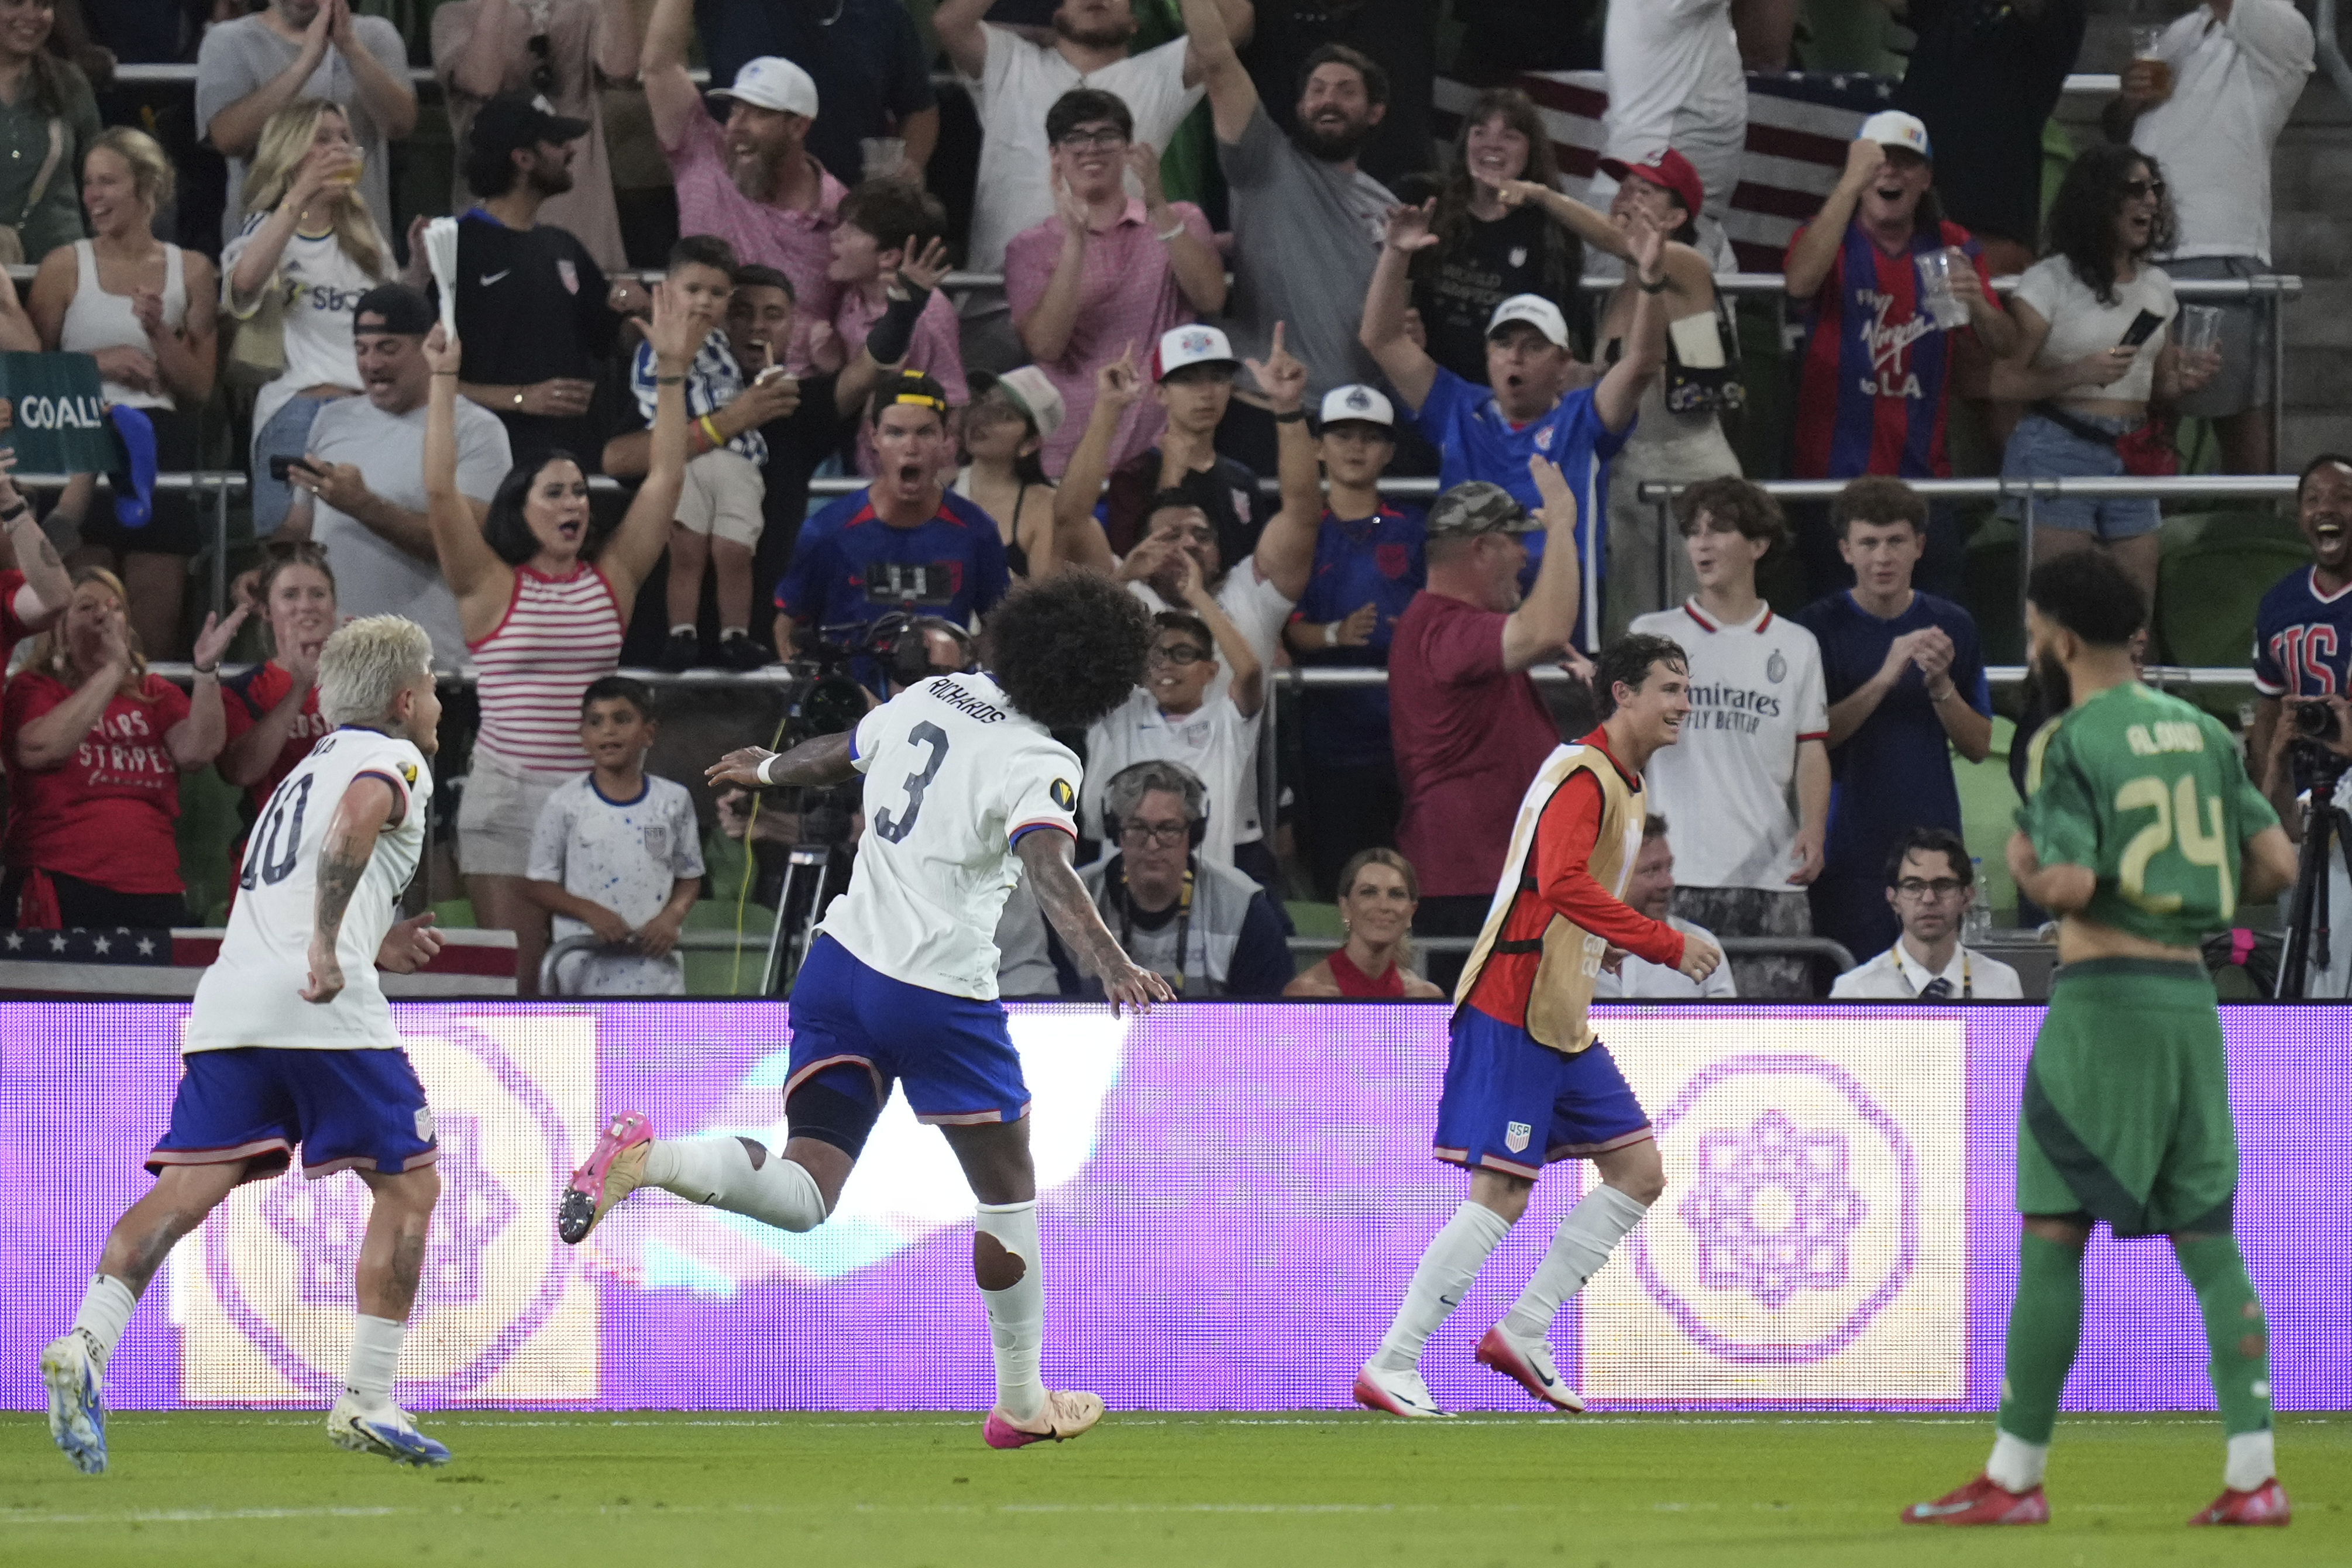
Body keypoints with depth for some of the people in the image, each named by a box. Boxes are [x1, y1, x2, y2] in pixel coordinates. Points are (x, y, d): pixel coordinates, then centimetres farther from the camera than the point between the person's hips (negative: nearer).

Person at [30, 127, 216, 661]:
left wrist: (159, 332, -7)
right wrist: (96, 362, -10)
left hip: (161, 451, 1)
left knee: (156, 627, -2)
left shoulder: (191, 272, 9)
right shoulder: (65, 267, 5)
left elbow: (201, 387, 8)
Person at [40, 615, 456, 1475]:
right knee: (408, 1186, 6)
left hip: (229, 998, 7)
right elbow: (358, 815, -17)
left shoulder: (309, 771, 34)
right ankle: (366, 1400, 1)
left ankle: (87, 1343, -30)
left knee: (188, 1189, -7)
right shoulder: (393, 759, 8)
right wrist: (330, 949, -23)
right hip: (325, 1011, -7)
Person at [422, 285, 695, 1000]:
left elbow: (665, 479, 5)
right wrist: (443, 383, -11)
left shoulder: (611, 578, 9)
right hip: (507, 796, -2)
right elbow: (441, 491, -9)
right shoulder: (491, 586, 1)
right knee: (517, 976, -3)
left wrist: (671, 371, 0)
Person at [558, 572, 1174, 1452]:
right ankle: (1021, 1404, 23)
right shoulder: (1042, 765, -11)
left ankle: (643, 1158, -25)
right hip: (941, 997, -6)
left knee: (802, 1195, 1)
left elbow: (835, 756, 29)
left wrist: (768, 769, 50)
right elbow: (1047, 868, -30)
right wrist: (1109, 963, -43)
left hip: (840, 961, 6)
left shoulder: (928, 700, 10)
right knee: (1008, 1188, 14)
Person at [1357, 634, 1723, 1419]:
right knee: (1500, 1195, -13)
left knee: (1639, 1173, 6)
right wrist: (1668, 945, -29)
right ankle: (1390, 1367, -10)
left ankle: (1522, 1334, 9)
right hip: (1511, 1015, -10)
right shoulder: (1581, 775, -15)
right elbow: (1561, 883, -30)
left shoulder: (1625, 786, 18)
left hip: (1563, 1022, 10)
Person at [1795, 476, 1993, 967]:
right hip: (1849, 849, -2)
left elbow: (1978, 746, 9)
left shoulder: (1951, 626, 9)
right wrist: (1886, 677, -18)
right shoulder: (1818, 627, 1)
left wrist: (1940, 684, -9)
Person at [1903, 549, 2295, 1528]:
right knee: (2208, 1239, 6)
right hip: (2190, 997, 6)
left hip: (2102, 1002, -6)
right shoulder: (2203, 734, 10)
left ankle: (2016, 1476, 1)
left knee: (2051, 1241, -1)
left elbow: (2067, 884, -18)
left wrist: (2020, 864, 3)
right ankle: (2253, 1475, -1)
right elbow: (2276, 863, 8)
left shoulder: (2074, 744, -9)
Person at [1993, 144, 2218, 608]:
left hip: (2130, 460, 6)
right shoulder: (2050, 282, -5)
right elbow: (2004, 382, -11)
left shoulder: (2155, 285, 15)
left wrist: (2186, 378, 3)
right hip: (2058, 451, -6)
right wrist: (2081, 372, -20)